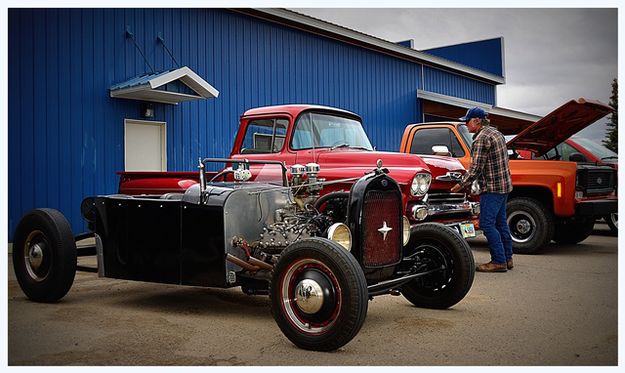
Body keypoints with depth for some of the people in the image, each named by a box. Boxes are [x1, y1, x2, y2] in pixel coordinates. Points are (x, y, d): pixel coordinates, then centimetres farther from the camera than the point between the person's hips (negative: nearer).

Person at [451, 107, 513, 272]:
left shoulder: (481, 138, -15)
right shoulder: (496, 132, 15)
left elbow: (476, 168, -20)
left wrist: (462, 185, -10)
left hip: (492, 187, -10)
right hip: (504, 185, 10)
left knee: (487, 224, -7)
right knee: (501, 223, 14)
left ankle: (498, 261, -6)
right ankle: (507, 258, 19)